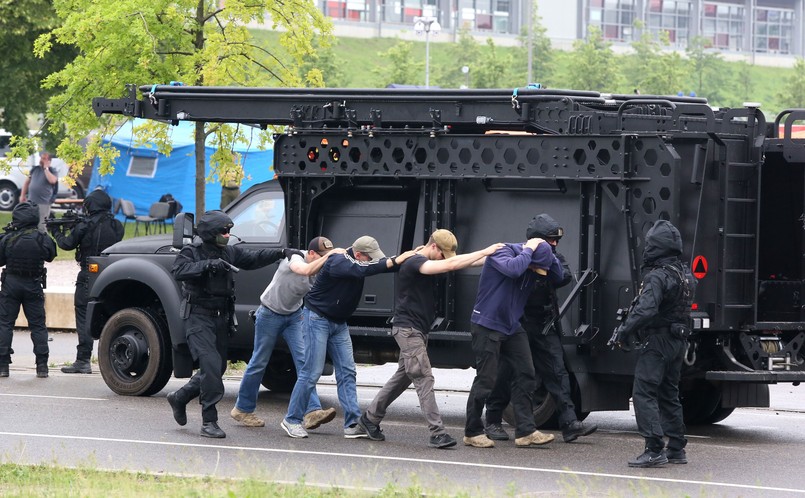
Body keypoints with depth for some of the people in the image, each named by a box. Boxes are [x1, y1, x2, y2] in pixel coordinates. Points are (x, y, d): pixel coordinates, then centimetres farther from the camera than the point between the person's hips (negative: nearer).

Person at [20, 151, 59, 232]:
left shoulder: (53, 171, -2)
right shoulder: (35, 169, 12)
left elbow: (52, 180, -24)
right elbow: (27, 182, 20)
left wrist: (46, 168, -14)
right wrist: (22, 195, 15)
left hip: (43, 203, -5)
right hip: (30, 202, 5)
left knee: (41, 227, -10)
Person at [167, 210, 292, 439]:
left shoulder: (230, 253, 11)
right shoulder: (192, 252, -5)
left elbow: (254, 259, 6)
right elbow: (179, 271, -22)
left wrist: (281, 253, -7)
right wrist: (208, 265, -31)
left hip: (221, 317, 7)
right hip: (198, 317, -7)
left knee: (217, 368, 11)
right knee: (211, 364, -19)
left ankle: (179, 398, 34)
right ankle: (209, 421, -17)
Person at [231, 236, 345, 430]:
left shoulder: (322, 271, -8)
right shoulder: (294, 259, -25)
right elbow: (306, 270, -46)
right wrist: (329, 254, -44)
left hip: (294, 315, 5)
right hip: (270, 314, -5)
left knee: (303, 360, -13)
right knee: (259, 362, 4)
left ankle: (312, 411, -21)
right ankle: (242, 409, 21)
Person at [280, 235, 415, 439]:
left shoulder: (358, 263, 0)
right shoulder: (338, 263, -24)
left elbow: (382, 264, -2)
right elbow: (363, 270, -40)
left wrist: (408, 257, -20)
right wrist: (395, 261, -41)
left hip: (339, 323, 8)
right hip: (318, 320, -8)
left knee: (347, 371, 1)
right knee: (312, 372, -9)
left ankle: (352, 424, -2)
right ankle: (292, 420, 2)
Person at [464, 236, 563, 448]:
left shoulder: (532, 263, 3)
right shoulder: (502, 252, -18)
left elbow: (558, 277, 5)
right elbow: (512, 269, -38)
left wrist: (548, 253, -9)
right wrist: (528, 251, -23)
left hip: (512, 327, 7)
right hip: (488, 325, -7)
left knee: (525, 375, 1)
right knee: (485, 380, -3)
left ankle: (525, 432, 3)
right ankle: (472, 432, 10)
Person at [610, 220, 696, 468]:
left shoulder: (657, 277, -19)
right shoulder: (686, 274, 12)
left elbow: (645, 310, -30)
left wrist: (623, 332, -21)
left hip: (658, 340, -9)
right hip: (679, 341, 9)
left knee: (644, 393, -9)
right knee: (669, 393, 18)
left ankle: (654, 449, -16)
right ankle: (676, 449, 20)